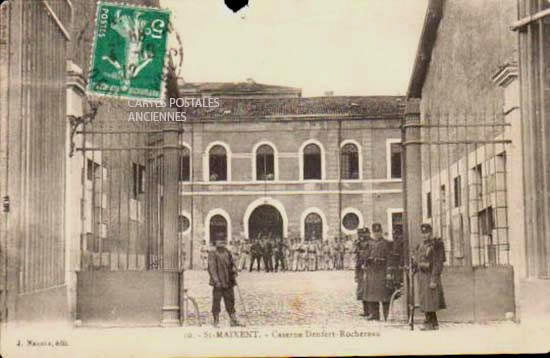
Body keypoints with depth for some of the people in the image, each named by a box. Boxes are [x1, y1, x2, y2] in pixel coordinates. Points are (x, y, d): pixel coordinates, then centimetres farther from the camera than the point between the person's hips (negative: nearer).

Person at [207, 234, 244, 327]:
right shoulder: (212, 254, -6)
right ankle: (216, 322, 7)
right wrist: (216, 280, -22)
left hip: (228, 283, 6)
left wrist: (234, 274, 2)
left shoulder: (227, 253, 12)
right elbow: (211, 268, -14)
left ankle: (234, 321, 17)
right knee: (216, 302, 0)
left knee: (230, 302, 11)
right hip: (218, 284, -6)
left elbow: (232, 264, 20)